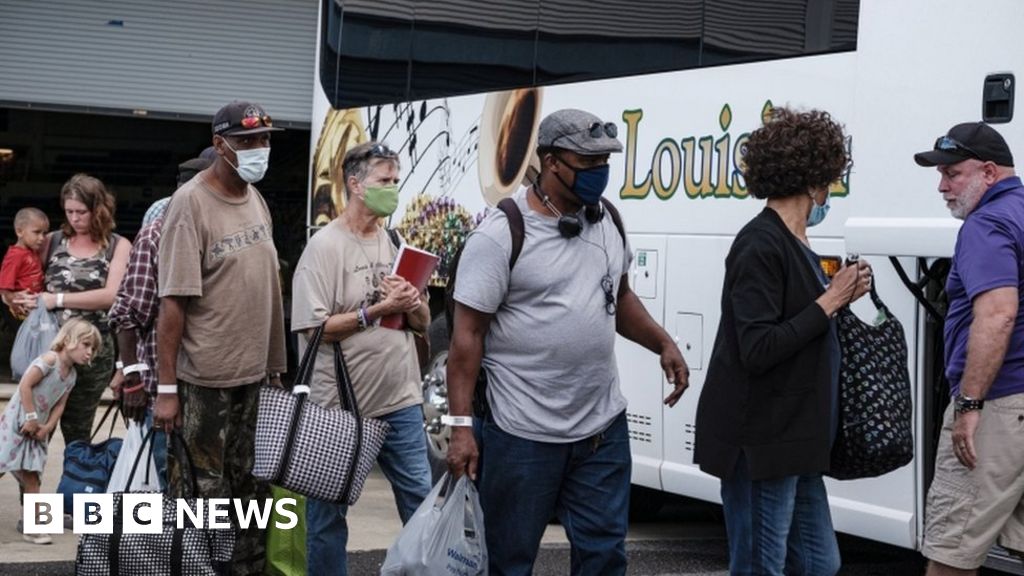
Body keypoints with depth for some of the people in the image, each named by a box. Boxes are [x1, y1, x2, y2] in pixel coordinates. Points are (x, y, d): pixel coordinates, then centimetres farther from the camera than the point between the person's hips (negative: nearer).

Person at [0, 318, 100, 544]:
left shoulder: (71, 375, 6)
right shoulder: (50, 360, -19)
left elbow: (60, 404, 8)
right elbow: (25, 385, -24)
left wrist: (47, 427, -7)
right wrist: (31, 417, -21)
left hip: (35, 430, 8)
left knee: (31, 476, 7)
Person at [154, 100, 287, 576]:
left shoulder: (256, 197, 8)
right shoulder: (191, 203, -14)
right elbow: (173, 302, -16)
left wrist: (274, 366, 14)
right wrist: (166, 386, -18)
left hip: (256, 375, 7)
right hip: (205, 379, -7)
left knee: (251, 489, 14)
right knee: (203, 493, 2)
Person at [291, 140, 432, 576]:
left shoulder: (397, 243, 10)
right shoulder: (325, 246, -10)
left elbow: (423, 321, 13)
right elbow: (314, 328, -17)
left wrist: (412, 303, -9)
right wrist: (377, 310, -19)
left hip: (401, 401, 6)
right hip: (339, 407, -6)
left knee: (422, 502, 10)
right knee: (328, 511, 6)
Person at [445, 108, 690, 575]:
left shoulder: (606, 221, 7)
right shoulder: (501, 234, -14)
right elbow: (467, 335, -13)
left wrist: (663, 344, 7)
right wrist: (461, 425, -17)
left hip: (604, 426, 6)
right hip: (525, 433, -6)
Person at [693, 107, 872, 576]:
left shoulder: (793, 244, 11)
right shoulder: (760, 245, -16)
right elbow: (757, 350, -22)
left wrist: (836, 298, 7)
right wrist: (828, 302, -15)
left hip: (793, 438, 9)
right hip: (760, 442, -9)